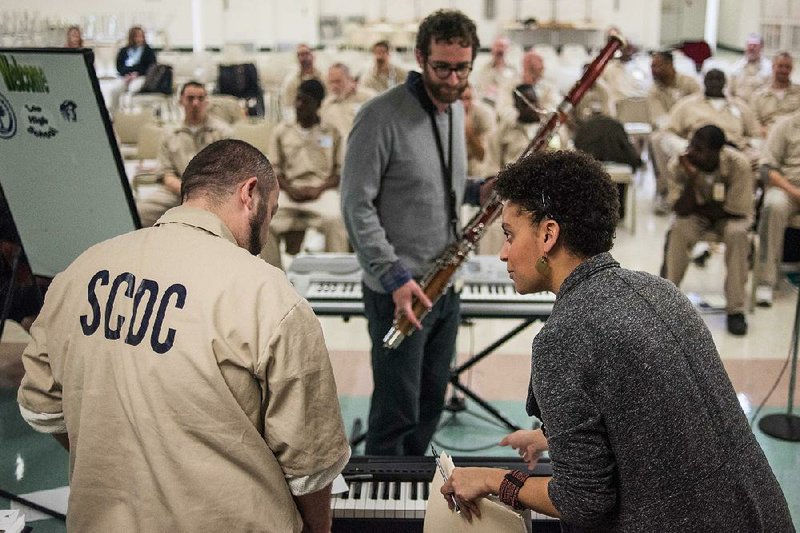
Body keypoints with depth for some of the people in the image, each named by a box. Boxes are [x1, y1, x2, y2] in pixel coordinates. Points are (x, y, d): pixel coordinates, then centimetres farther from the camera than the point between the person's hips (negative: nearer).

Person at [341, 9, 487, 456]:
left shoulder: (455, 109, 8)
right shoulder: (382, 116, -18)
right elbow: (357, 205, -18)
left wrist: (480, 190, -2)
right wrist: (395, 277, -25)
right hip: (399, 290, -8)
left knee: (431, 403, 19)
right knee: (397, 413, 1)